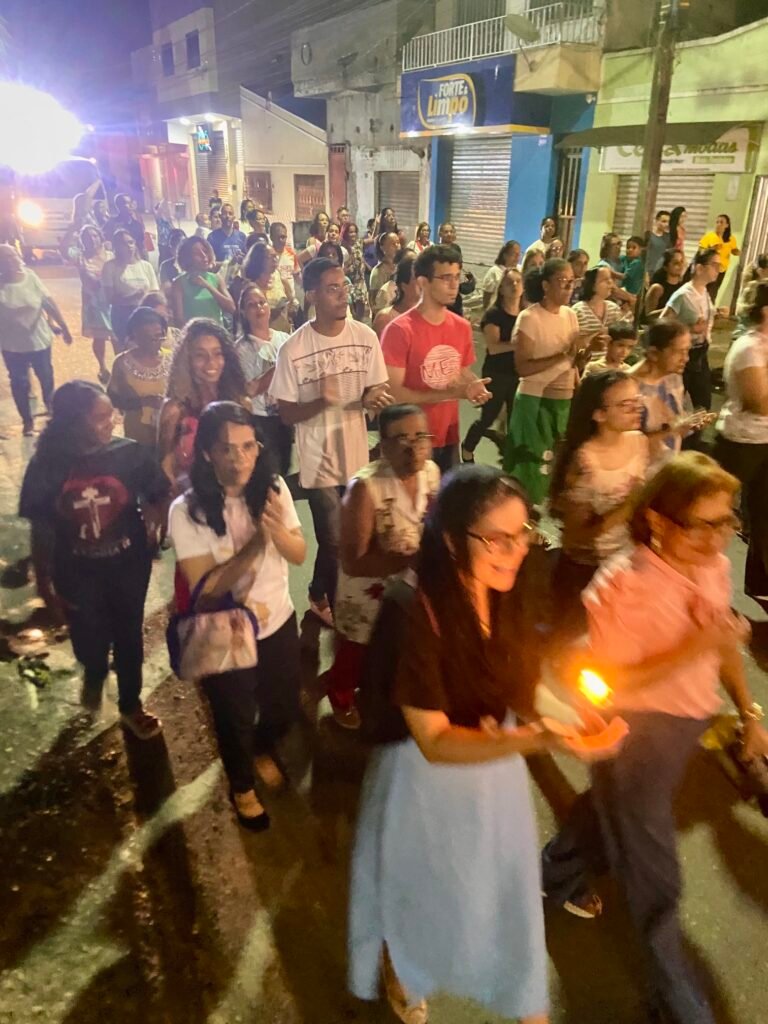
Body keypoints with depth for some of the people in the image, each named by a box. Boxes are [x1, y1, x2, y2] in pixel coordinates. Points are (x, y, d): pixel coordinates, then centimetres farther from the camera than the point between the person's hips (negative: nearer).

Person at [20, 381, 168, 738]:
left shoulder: (130, 454, -17)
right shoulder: (45, 465, -14)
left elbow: (158, 497, 1)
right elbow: (40, 530, -5)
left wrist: (152, 532, -10)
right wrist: (44, 584, 0)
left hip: (129, 565, 0)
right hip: (77, 573, 0)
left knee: (128, 637, 15)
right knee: (90, 644, 7)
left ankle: (131, 705, 43)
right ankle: (94, 673, 48)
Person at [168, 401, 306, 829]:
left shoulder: (273, 488, -13)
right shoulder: (187, 510, -23)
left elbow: (300, 555, -10)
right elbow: (204, 588, -24)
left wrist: (278, 531, -31)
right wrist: (255, 544, -34)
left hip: (279, 621, 3)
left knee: (285, 708, 22)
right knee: (236, 719, 19)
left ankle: (264, 749, 59)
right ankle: (242, 786, 52)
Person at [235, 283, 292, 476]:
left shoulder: (284, 339, 5)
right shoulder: (242, 347, -8)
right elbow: (250, 390, -15)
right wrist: (277, 370, -17)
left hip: (286, 416, 5)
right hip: (261, 421, -4)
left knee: (286, 468, 15)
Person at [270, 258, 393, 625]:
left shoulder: (365, 337, -5)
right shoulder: (293, 350, -13)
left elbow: (378, 391, 3)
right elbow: (286, 413, -9)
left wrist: (373, 399, -21)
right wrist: (320, 402, -27)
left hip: (357, 454, 4)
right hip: (319, 459, -4)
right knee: (335, 542, 1)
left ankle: (321, 596, 45)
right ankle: (330, 602, 31)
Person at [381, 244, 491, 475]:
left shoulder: (462, 327, 3)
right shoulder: (400, 330, -16)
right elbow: (394, 394, -19)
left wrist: (475, 386, -8)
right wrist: (451, 393, -22)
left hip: (449, 438, 6)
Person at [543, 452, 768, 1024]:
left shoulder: (713, 567, -6)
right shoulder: (622, 586, -28)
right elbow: (610, 683, -25)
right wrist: (693, 649, -32)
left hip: (689, 721, 7)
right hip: (638, 730, -7)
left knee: (613, 812, 30)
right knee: (656, 880, 8)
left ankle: (559, 874, 59)